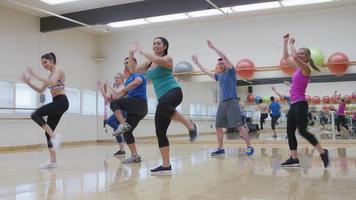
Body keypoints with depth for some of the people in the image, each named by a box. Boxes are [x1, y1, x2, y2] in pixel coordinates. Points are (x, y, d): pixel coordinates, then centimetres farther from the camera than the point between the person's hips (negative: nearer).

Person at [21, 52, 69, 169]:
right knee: (48, 131, 6)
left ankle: (54, 136, -21)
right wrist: (28, 83, 10)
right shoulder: (50, 76, 22)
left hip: (61, 102, -9)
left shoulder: (58, 70, -3)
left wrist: (36, 75, -21)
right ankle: (53, 161, 8)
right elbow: (40, 90, 24)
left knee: (35, 115, -23)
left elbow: (53, 83, -24)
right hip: (56, 103, 9)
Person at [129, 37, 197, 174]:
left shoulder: (167, 59, 3)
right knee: (160, 132, 0)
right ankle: (166, 166, 7)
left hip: (174, 91, -7)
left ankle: (190, 125, -25)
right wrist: (131, 53, 8)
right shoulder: (149, 64, 21)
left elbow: (158, 60, -20)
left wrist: (141, 51, -9)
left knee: (162, 106, -43)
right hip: (163, 99, 7)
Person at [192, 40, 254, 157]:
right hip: (222, 103, 7)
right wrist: (197, 63, 33)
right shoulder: (219, 76, 19)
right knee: (218, 127, 4)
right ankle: (220, 149, 13)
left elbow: (225, 57, -11)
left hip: (232, 102, -7)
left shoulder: (231, 72, 1)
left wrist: (213, 48, -12)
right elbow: (207, 72, 31)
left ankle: (249, 147, -7)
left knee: (239, 126, -12)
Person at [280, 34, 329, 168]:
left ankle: (323, 152, -2)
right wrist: (285, 42, 19)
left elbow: (294, 57, -25)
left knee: (302, 131, -12)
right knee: (290, 132, 5)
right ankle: (294, 159, 7)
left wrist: (291, 44, -10)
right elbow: (286, 57, 24)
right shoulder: (298, 68, 16)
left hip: (300, 104, -9)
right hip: (293, 105, 9)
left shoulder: (306, 68, -7)